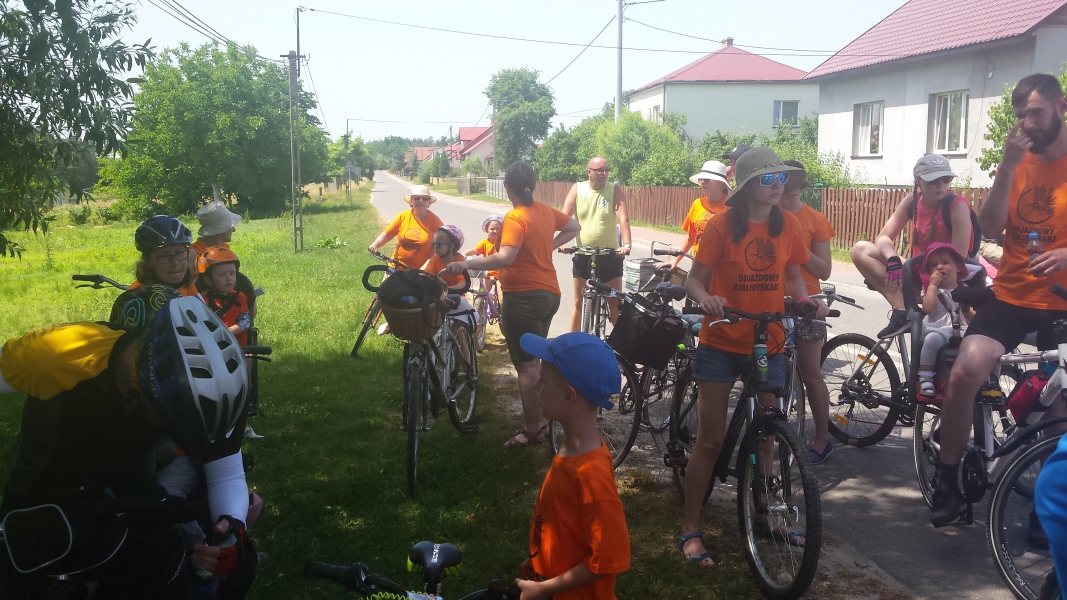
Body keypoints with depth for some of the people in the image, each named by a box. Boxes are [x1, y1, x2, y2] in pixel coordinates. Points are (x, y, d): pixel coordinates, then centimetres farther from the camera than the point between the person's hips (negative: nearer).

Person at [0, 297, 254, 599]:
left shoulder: (195, 389, -26)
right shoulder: (56, 351, -34)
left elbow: (227, 472, -19)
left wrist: (234, 525, -39)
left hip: (129, 494, 1)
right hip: (39, 495, -1)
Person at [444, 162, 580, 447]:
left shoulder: (515, 218, -16)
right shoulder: (546, 211, 7)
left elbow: (505, 258, -28)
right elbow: (574, 228, 23)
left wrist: (466, 264, -25)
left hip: (524, 296, -8)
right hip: (549, 293, 8)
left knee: (526, 365, -1)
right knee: (533, 361, 20)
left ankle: (533, 429, 5)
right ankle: (538, 420, 28)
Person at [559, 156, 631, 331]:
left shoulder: (615, 190, -4)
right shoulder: (577, 189, -1)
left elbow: (623, 219, -15)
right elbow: (564, 218, -9)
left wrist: (626, 244, -31)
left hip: (610, 255, -1)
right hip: (582, 255, 1)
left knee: (615, 302, 3)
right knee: (578, 301, 9)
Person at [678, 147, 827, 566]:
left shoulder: (789, 225, 1)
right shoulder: (721, 226, -9)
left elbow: (793, 277, 11)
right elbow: (694, 280, -7)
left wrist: (807, 300, -10)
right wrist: (705, 297, -29)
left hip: (768, 345, 3)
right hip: (721, 345, -3)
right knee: (710, 440, 0)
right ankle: (690, 529, 11)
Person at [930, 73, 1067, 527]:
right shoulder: (1016, 163, 6)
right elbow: (989, 228, -7)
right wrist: (1008, 166, -16)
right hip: (1010, 298, 1)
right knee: (963, 373, -21)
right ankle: (947, 482, -8)